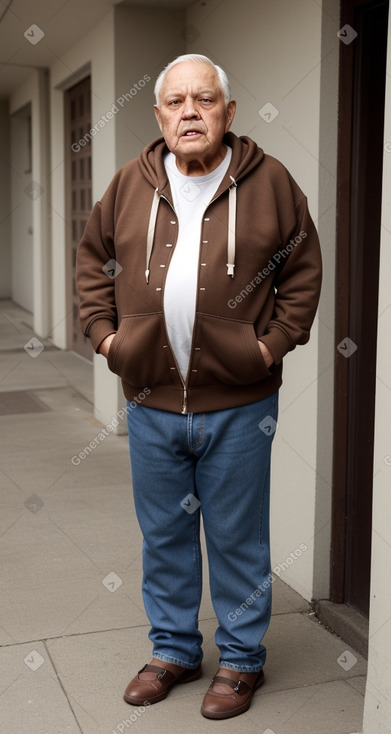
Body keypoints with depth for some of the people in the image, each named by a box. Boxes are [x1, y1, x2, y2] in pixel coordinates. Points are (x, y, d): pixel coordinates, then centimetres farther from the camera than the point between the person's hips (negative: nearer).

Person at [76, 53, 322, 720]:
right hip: (150, 401, 3)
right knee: (163, 535, 16)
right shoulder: (131, 183, 4)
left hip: (239, 405, -2)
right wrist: (104, 334, 4)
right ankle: (173, 650, 36)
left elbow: (304, 270, 3)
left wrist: (274, 342, -6)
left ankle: (241, 659, 30)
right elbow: (94, 262, 14)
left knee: (238, 538, 10)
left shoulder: (269, 181, -3)